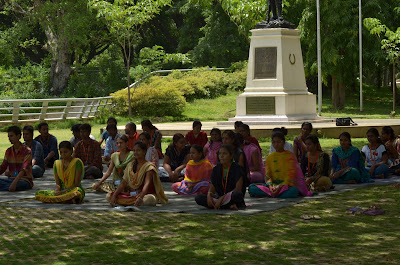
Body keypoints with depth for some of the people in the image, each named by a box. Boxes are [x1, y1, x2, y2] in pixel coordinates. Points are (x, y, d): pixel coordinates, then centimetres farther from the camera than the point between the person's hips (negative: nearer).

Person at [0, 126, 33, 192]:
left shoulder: (26, 151, -8)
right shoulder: (8, 151, 12)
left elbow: (24, 169, -21)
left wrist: (14, 182, -35)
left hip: (25, 180, -6)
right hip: (11, 179, 6)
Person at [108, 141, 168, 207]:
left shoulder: (149, 166, -9)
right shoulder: (130, 165, 10)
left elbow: (147, 184, -24)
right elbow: (123, 183, 6)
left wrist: (140, 198, -40)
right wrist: (114, 195, -10)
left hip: (145, 194, -6)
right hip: (131, 194, 6)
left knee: (149, 199, -43)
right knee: (109, 196, -11)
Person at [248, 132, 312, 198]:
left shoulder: (290, 155, 1)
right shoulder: (270, 157, 14)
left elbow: (291, 175, -7)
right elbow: (268, 174, 9)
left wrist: (280, 187, -19)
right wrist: (270, 186, -13)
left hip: (287, 185, -3)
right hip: (273, 185, 4)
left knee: (293, 191, -41)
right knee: (252, 188, -21)